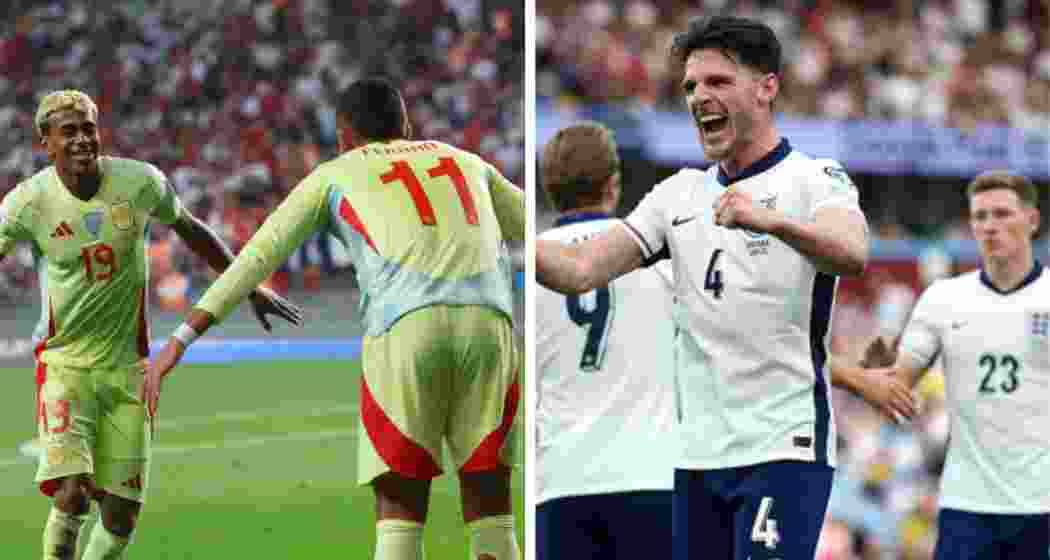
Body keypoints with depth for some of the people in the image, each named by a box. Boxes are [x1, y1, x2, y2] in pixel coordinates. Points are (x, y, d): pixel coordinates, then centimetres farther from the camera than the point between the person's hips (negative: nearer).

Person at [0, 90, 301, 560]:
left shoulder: (139, 182, -7)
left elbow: (190, 230, 10)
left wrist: (250, 288, 18)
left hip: (127, 366, 2)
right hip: (64, 362, -2)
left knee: (121, 513, 1)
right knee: (71, 494, -20)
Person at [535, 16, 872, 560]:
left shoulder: (814, 179, -3)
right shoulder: (680, 193, 15)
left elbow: (853, 255, -24)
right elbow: (580, 270, 6)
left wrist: (770, 221, -44)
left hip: (783, 448, -6)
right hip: (698, 453, 6)